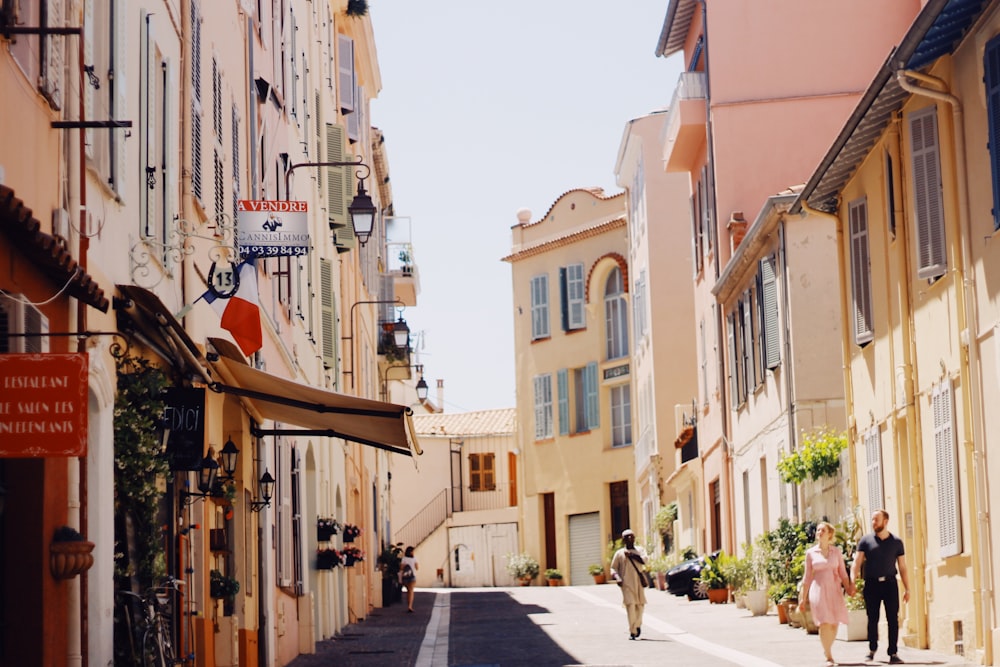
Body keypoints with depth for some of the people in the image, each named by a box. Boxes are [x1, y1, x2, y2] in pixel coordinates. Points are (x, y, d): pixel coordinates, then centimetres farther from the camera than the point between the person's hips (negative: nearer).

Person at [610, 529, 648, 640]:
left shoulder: (640, 550, 12)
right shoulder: (619, 553, 9)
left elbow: (644, 561, -6)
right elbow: (613, 568, 10)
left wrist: (631, 555, -10)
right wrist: (617, 577, -8)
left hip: (639, 581, 2)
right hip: (626, 583, -2)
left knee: (640, 604, 3)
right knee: (630, 605, -14)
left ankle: (638, 625, 31)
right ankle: (632, 631, -12)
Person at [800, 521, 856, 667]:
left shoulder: (836, 552, 7)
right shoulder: (810, 553, 4)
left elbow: (843, 574, 8)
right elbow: (807, 577, 8)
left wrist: (849, 590, -4)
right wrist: (803, 598, 7)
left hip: (834, 590, 2)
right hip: (818, 590, -2)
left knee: (834, 624, 2)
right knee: (824, 624, -13)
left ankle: (827, 649, 26)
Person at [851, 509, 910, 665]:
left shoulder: (896, 542, 7)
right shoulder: (866, 541, 4)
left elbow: (902, 567, 9)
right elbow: (857, 563, -1)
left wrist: (907, 589, 4)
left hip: (890, 583, 0)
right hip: (871, 584, 0)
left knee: (893, 619, -3)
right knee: (872, 619, 5)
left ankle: (893, 653, 0)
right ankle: (872, 649, 22)